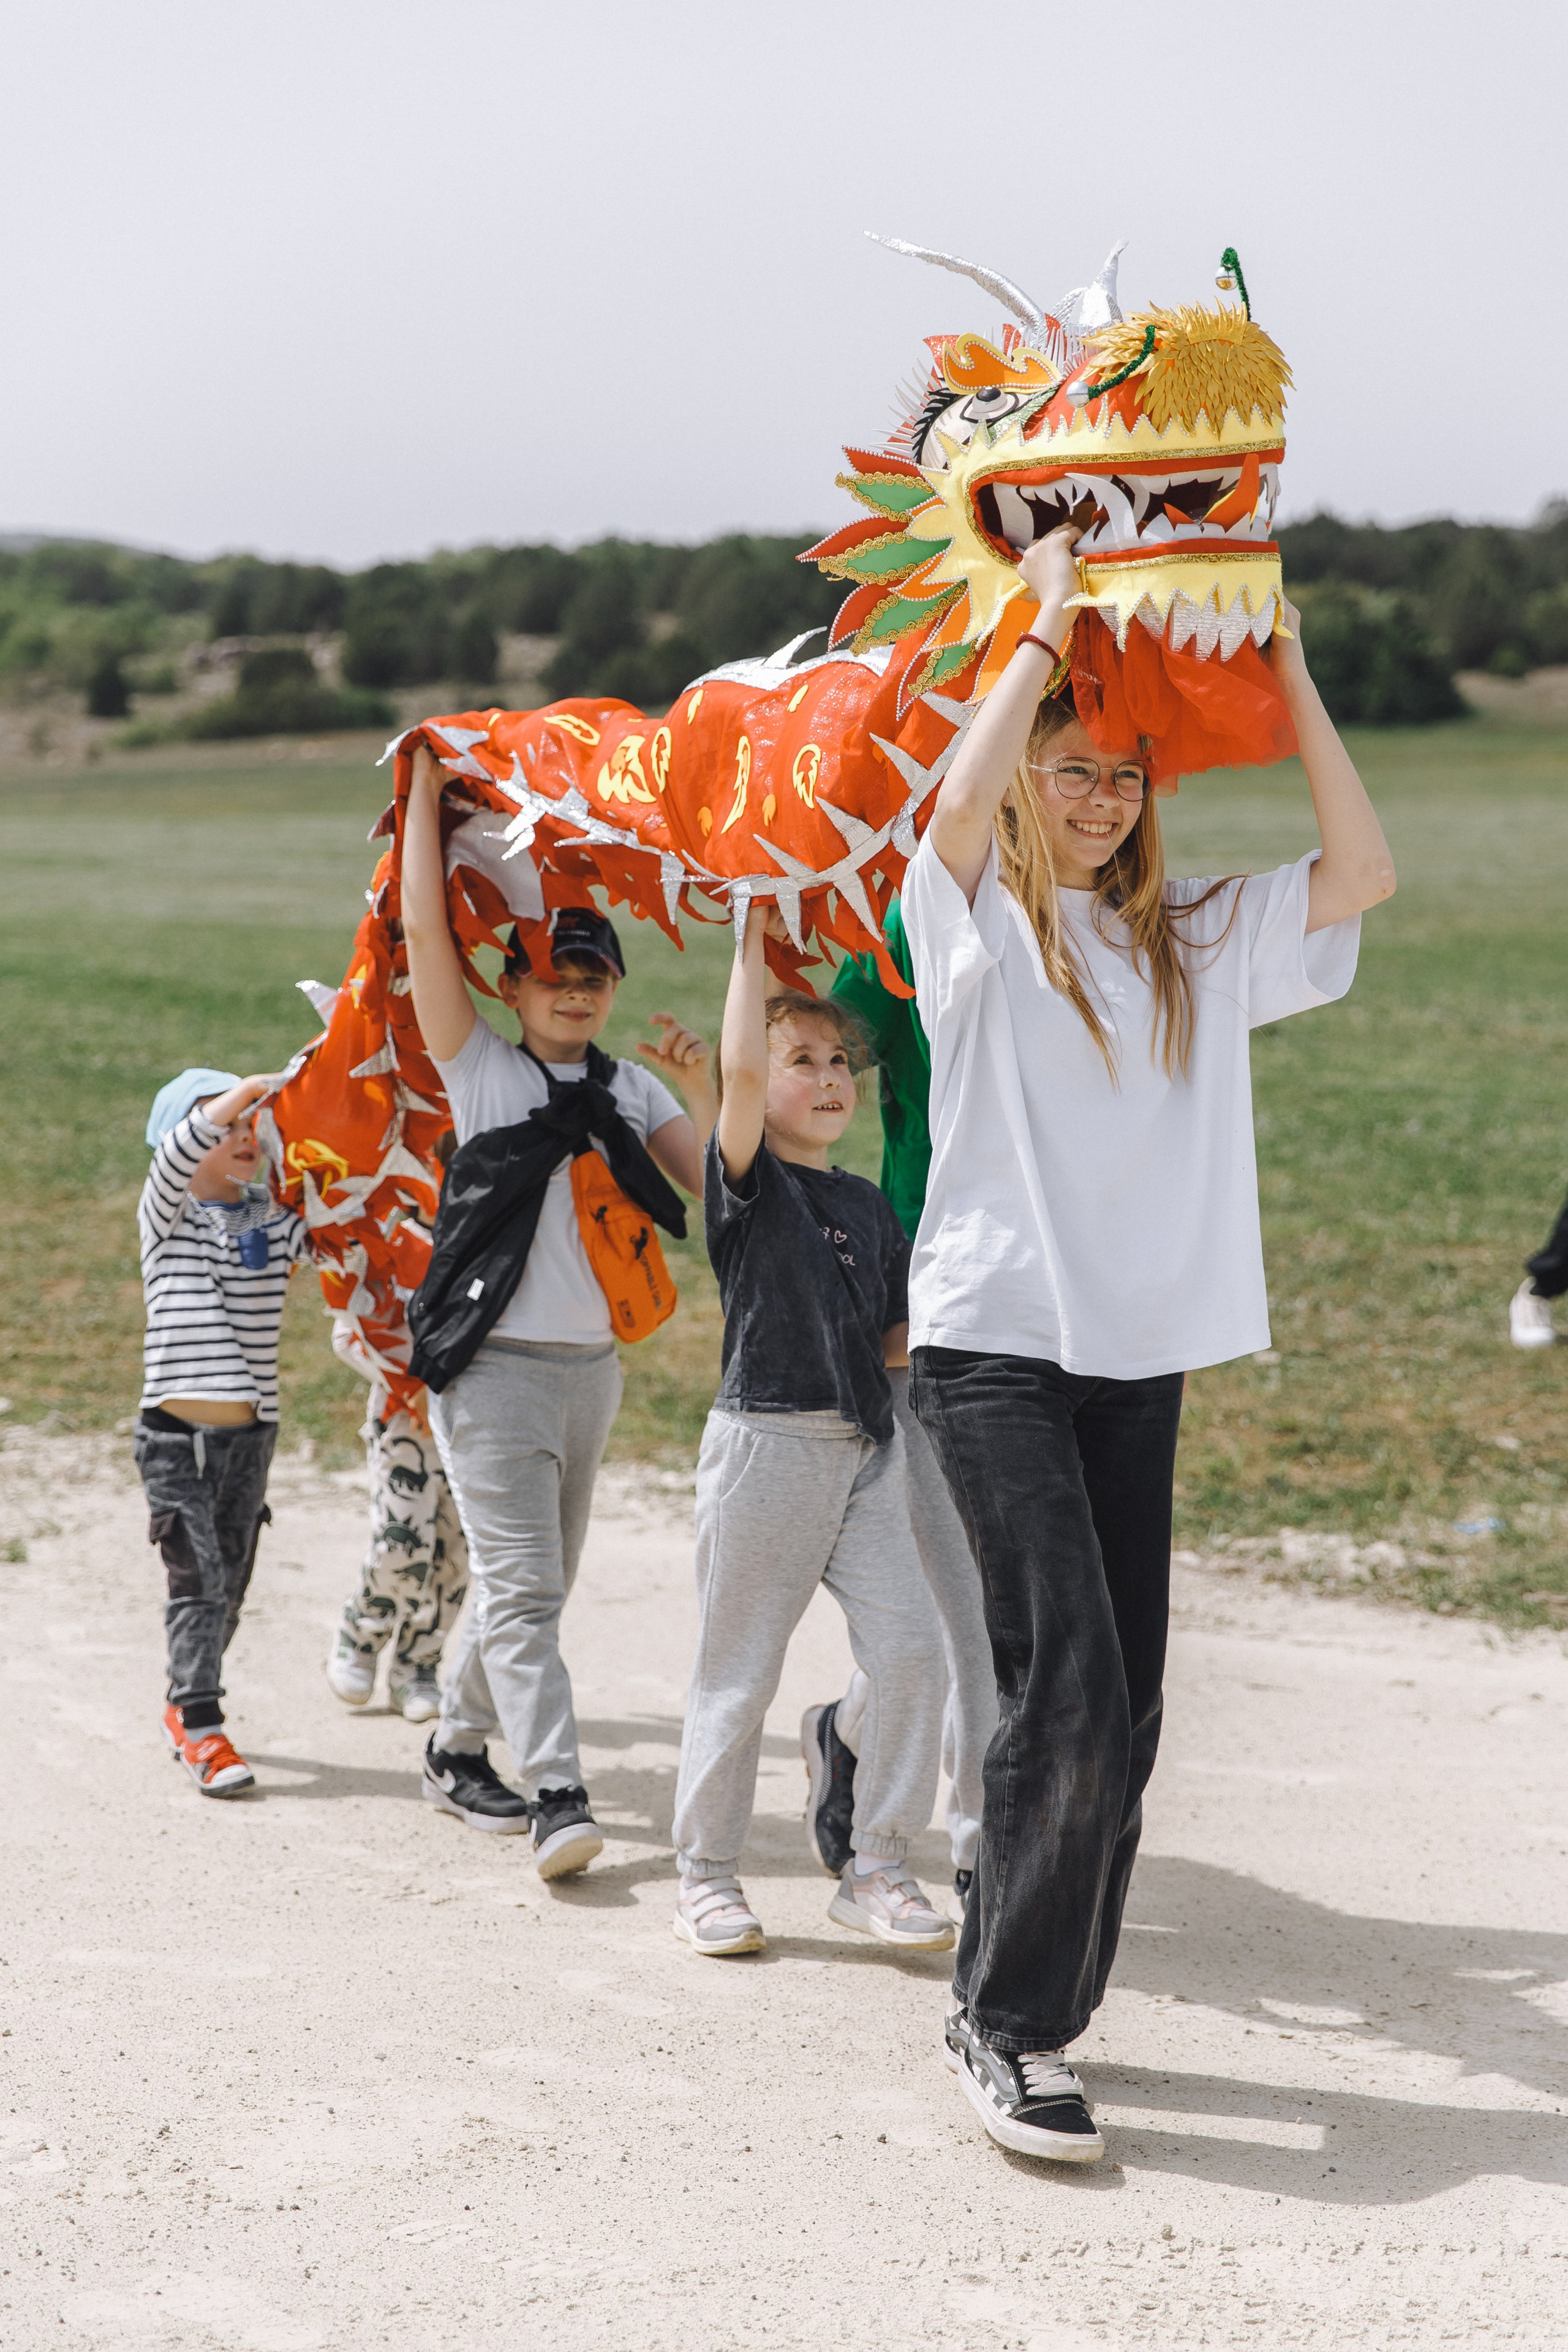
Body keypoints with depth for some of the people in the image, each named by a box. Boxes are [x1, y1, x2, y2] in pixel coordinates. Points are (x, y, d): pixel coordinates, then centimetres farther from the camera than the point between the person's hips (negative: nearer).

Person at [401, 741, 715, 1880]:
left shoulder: (634, 1089, 10)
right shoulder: (481, 1069, -1)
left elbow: (720, 1189, 1)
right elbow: (426, 935, -9)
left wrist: (705, 1090, -13)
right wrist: (427, 791, -5)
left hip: (592, 1365, 5)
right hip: (496, 1360, -5)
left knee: (535, 1586, 14)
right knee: (520, 1586, -12)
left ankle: (460, 1750, 30)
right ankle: (557, 1798, -18)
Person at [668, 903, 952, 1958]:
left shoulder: (869, 1206, 14)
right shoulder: (751, 1184, -4)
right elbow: (740, 1068, -22)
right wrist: (755, 940, -15)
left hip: (868, 1445, 5)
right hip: (767, 1443, -5)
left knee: (910, 1648, -4)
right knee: (739, 1670, 3)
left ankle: (877, 1868, 6)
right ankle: (708, 1874, 16)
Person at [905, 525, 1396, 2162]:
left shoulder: (1198, 946, 14)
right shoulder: (976, 923, 0)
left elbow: (1361, 873, 5)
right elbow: (957, 803, -21)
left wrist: (1287, 678, 3)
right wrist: (1047, 621, -13)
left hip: (1142, 1351, 6)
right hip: (993, 1343, -5)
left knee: (1122, 1708, 5)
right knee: (1068, 1689, -14)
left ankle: (1020, 2005, 18)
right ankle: (1003, 2025, -3)